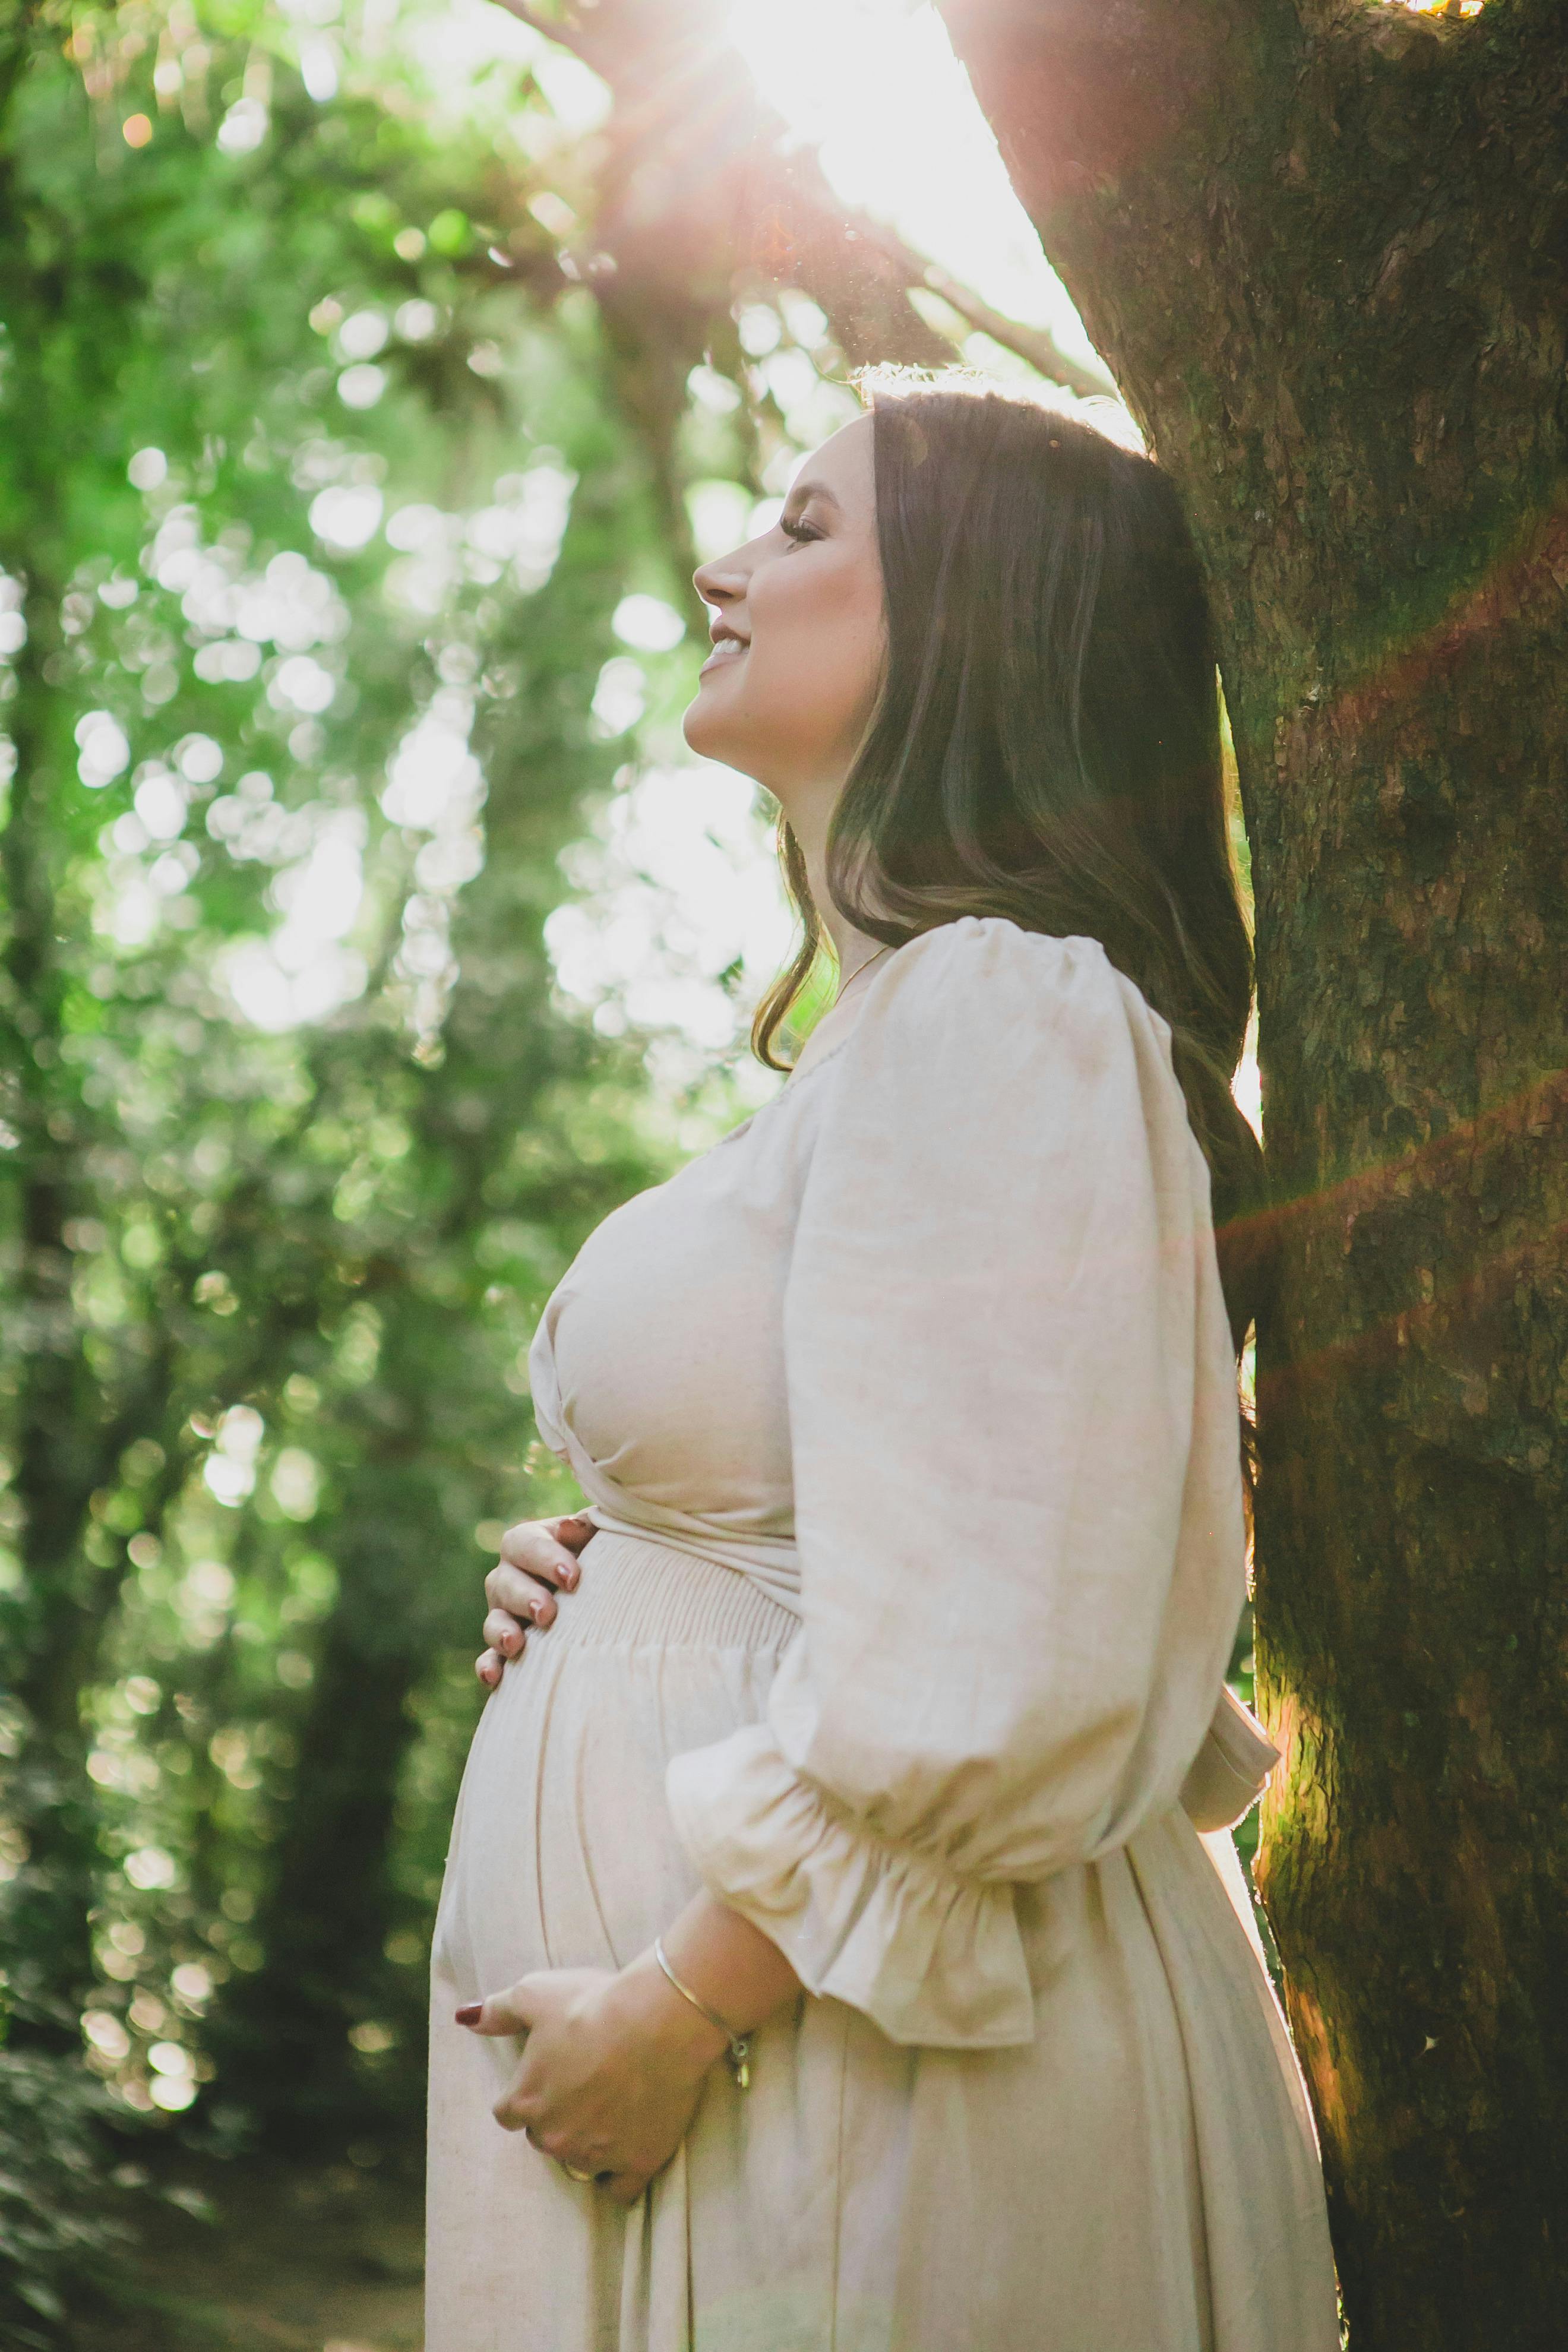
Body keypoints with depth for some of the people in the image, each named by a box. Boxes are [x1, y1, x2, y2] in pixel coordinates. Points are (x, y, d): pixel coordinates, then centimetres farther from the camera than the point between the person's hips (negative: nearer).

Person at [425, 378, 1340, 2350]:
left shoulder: (999, 1017, -16)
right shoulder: (891, 1030, 16)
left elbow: (978, 1676, -24)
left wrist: (673, 2007, -16)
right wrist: (611, 1592, 8)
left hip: (874, 2091, -9)